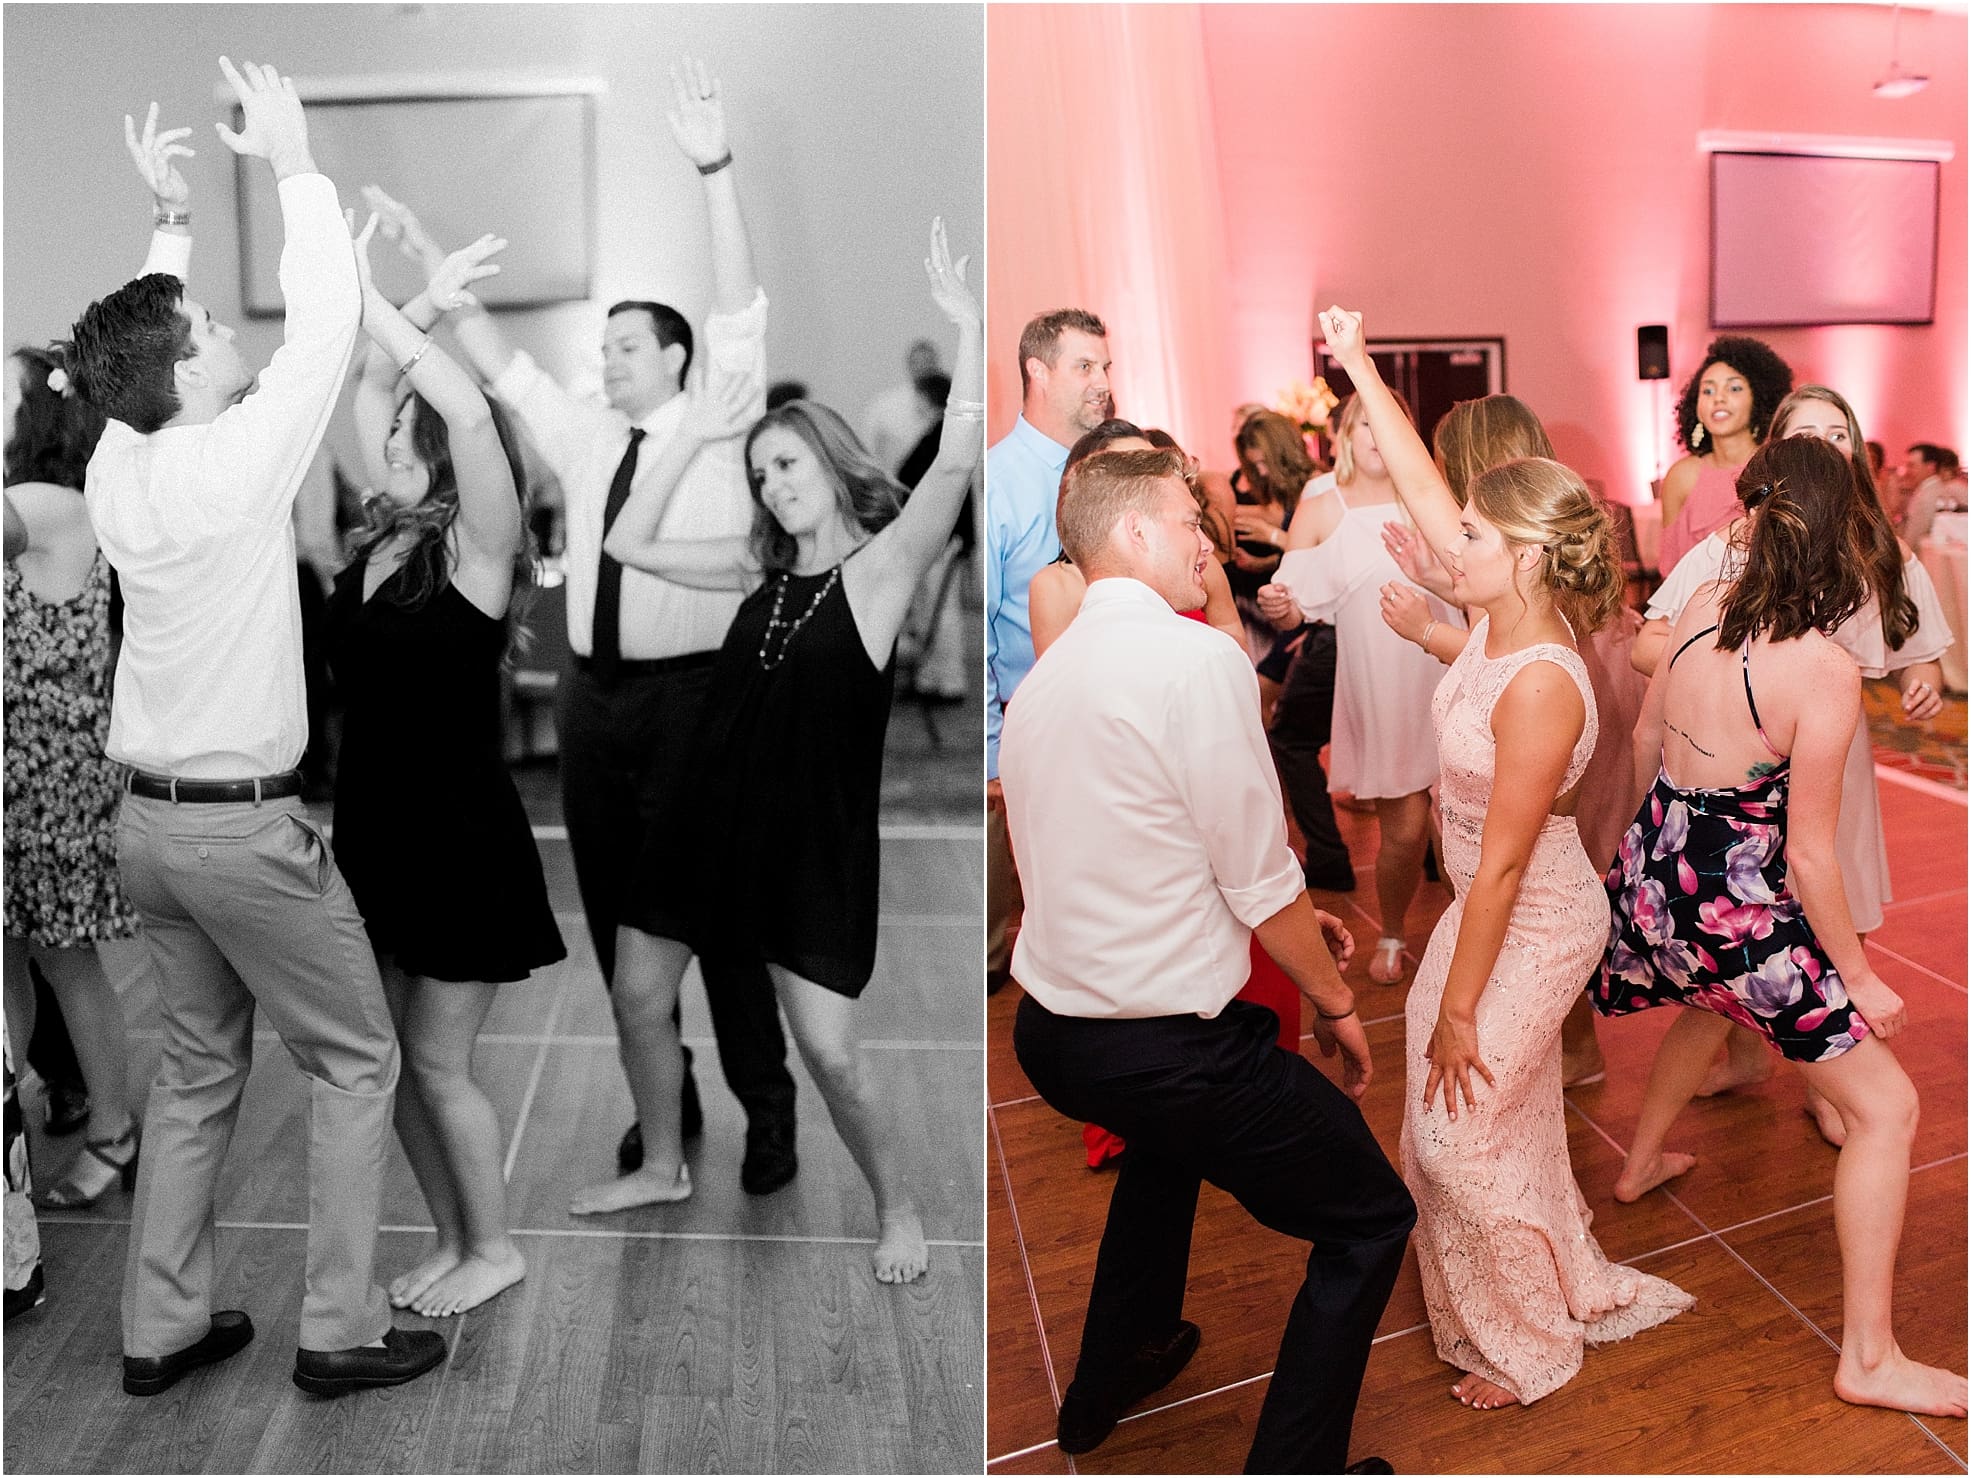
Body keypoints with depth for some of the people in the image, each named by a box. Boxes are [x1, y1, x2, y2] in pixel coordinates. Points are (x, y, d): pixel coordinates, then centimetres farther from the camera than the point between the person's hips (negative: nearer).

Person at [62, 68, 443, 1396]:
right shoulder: (236, 465, -17)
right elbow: (326, 317, -11)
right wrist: (292, 160, -3)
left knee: (197, 1066, 18)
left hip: (150, 820, 8)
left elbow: (150, 336, 21)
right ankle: (343, 1330, 11)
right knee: (357, 1062, 6)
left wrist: (171, 220, 24)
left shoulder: (115, 470, 2)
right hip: (248, 826, -8)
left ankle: (163, 1326, 25)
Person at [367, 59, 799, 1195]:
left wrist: (717, 171, -22)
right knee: (614, 911, 11)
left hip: (690, 694, -6)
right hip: (596, 696, 6)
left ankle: (767, 1111, 13)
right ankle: (663, 1101, 26)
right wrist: (429, 261, 8)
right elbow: (500, 361, 15)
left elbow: (741, 313, -12)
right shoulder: (585, 440, 13)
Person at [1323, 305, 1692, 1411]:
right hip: (1496, 904, 9)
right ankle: (1571, 1291, 44)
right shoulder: (1505, 616, -8)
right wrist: (1358, 367, 1)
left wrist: (1460, 1007, -19)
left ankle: (1532, 1348, 30)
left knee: (1459, 1135, 6)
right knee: (1502, 1121, 22)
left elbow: (1502, 866, -26)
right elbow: (1423, 486, 1)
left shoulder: (1540, 684, -31)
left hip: (1534, 926, -9)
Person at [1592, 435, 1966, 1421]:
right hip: (1741, 907, -7)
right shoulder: (1825, 673, -23)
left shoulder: (1701, 606, -6)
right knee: (1887, 1111, 7)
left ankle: (1641, 1162, 59)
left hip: (1656, 876, 7)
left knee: (1708, 1004, 39)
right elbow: (1808, 858, -18)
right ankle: (1869, 1357, 14)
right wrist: (1859, 976, -4)